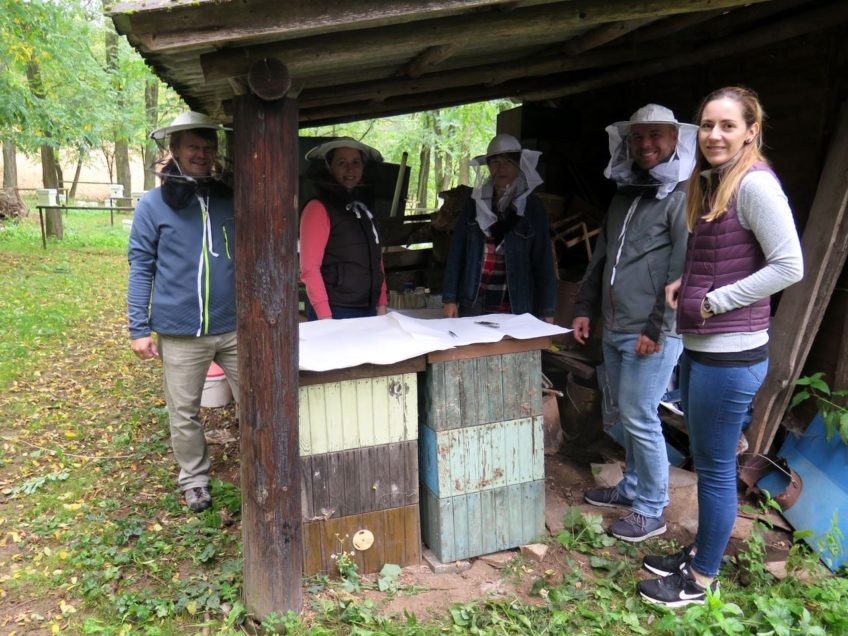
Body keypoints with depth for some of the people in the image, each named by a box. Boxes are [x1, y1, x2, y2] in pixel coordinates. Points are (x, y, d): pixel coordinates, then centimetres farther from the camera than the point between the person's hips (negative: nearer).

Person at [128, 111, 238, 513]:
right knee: (184, 414, 10)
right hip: (181, 332, -2)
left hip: (234, 327, 2)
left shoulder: (231, 200, 8)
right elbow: (141, 268, 1)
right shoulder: (153, 205, 0)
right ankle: (195, 480, 29)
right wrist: (140, 329, -3)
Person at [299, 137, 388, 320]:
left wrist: (382, 305, 10)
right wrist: (325, 317, -17)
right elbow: (309, 269, -12)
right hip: (335, 313, -6)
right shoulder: (318, 208, -7)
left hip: (368, 310, 6)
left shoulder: (364, 208, 13)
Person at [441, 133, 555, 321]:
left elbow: (543, 261, -1)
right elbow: (456, 253, 5)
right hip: (473, 305, 2)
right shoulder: (475, 203, 4)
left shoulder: (533, 207, -1)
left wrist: (547, 313, -5)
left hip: (517, 309, -1)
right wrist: (449, 299, -1)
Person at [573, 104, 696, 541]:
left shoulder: (683, 197, -9)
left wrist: (658, 329, -17)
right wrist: (584, 308, 15)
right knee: (625, 414, 17)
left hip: (651, 334, -8)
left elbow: (683, 271, -15)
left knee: (640, 418, -3)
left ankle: (650, 510, 12)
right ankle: (633, 486, 34)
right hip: (614, 329, 8)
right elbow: (600, 257, 21)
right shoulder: (624, 194, 16)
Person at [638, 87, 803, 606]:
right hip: (701, 348, 9)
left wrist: (715, 301, -18)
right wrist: (684, 284, 7)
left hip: (730, 354, -9)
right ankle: (702, 551, 37)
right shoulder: (713, 184, 13)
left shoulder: (755, 183, -15)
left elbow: (789, 266, -21)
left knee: (716, 467, 4)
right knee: (706, 462, 20)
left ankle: (703, 579, 21)